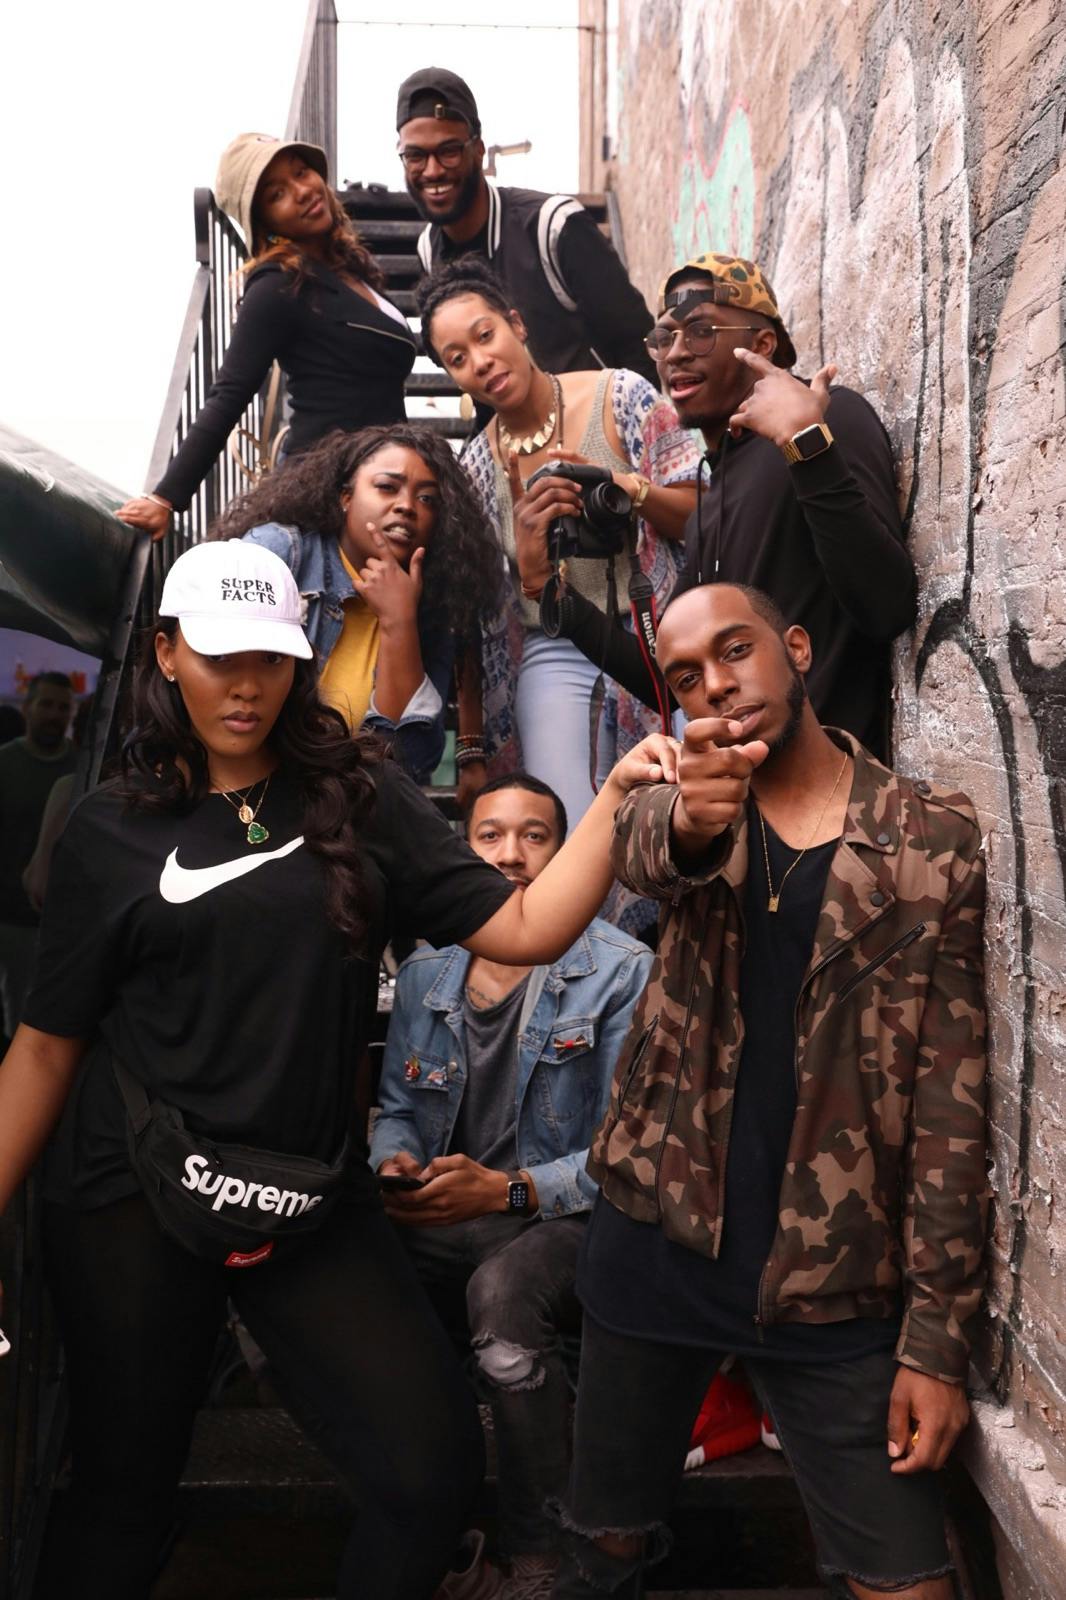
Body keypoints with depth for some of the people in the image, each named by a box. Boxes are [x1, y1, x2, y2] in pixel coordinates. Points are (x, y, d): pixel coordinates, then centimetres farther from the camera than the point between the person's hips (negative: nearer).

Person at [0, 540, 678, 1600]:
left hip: (312, 1198, 1)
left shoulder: (357, 799, 2)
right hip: (133, 1198, 0)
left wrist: (615, 796, -16)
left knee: (435, 1467, -7)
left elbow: (523, 929, -4)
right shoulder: (111, 830, 2)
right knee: (121, 1493, 13)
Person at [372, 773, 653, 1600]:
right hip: (447, 1222, 5)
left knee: (502, 1285, -36)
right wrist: (397, 1162, -8)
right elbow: (398, 1108, 16)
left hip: (571, 1221, -4)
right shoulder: (424, 972, 8)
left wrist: (509, 1189, -22)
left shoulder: (619, 971, -8)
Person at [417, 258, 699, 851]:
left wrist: (627, 486, -17)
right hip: (556, 658, 1)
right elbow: (479, 618, 9)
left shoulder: (621, 396, 1)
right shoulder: (474, 467, 8)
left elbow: (702, 514, -1)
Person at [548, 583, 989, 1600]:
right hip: (656, 1238, 2)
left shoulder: (933, 835, -4)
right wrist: (690, 814, -47)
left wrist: (937, 1333, -8)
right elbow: (639, 846, -23)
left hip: (837, 1277, -1)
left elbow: (951, 1095, -5)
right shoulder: (687, 798, 3)